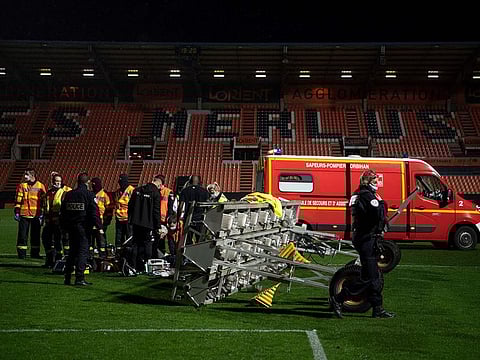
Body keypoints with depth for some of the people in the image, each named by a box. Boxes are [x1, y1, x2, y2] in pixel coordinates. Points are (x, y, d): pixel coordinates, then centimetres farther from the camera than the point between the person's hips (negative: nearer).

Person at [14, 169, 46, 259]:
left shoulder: (40, 186, 5)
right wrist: (16, 212, -2)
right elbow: (18, 200, 5)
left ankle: (35, 253, 16)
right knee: (22, 234, -1)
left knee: (36, 235, 6)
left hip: (36, 214, 0)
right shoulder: (21, 186, 6)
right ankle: (21, 253, 6)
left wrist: (42, 214, 3)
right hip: (24, 214, 0)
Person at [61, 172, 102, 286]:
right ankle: (79, 278, -8)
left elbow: (62, 212, 12)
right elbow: (94, 212, -12)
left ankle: (67, 278, 16)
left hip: (71, 227, 5)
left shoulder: (68, 194, 8)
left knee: (72, 251, 15)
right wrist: (99, 227, -8)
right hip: (83, 227, -5)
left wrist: (65, 227, 20)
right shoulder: (89, 194, -7)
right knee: (83, 251, -2)